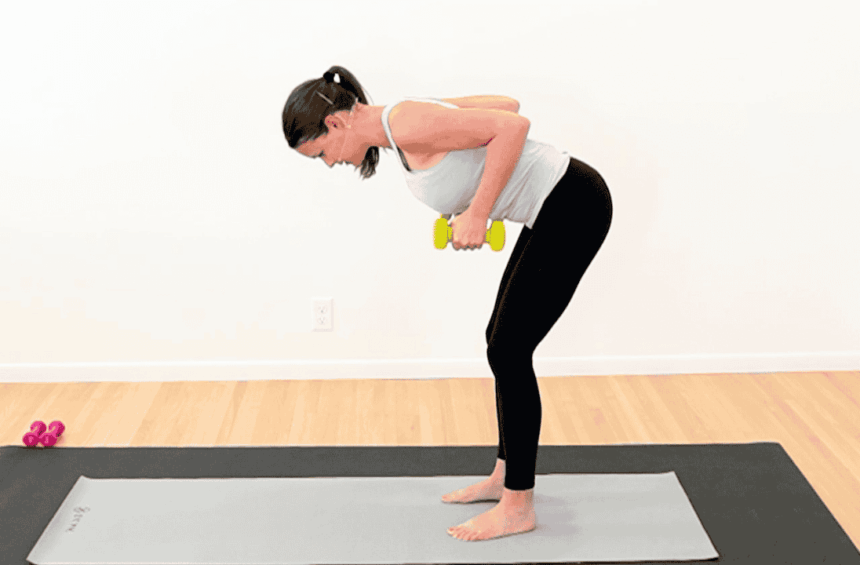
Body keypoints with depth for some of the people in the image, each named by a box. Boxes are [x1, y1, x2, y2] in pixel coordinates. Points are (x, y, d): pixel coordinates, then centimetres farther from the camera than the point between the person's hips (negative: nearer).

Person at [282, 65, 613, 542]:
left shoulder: (406, 126, -20)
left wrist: (477, 212, -22)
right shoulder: (407, 120, 9)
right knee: (503, 342, 15)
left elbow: (512, 126, -26)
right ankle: (506, 475, 29)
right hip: (555, 205, 10)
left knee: (508, 350, -5)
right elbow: (507, 105, 16)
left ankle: (518, 507, 7)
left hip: (572, 205, -10)